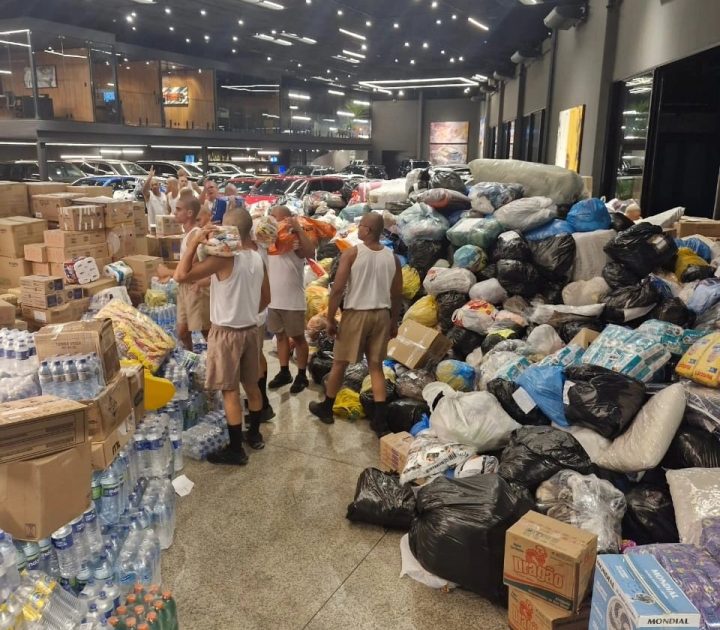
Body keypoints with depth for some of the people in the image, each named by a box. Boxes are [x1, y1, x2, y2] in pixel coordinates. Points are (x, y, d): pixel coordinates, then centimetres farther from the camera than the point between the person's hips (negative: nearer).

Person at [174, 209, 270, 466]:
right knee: (251, 385, 19)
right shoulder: (257, 258, 4)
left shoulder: (223, 258, -20)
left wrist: (193, 243, -18)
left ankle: (235, 450, 9)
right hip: (250, 329, 7)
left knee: (230, 392, 1)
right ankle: (254, 434, 35)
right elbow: (266, 298, 12)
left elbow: (181, 276, -24)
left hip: (226, 332, -7)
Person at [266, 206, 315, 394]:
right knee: (281, 336, 15)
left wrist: (299, 229, -31)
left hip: (293, 301, -7)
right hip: (273, 300, 7)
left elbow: (311, 253, -31)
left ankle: (302, 375, 15)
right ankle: (284, 372, 26)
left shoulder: (295, 241, -12)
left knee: (298, 337, 5)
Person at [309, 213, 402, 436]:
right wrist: (394, 321, 18)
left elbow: (338, 289, -14)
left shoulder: (351, 253, -11)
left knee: (339, 363, 13)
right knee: (376, 367, 10)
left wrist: (330, 319, -5)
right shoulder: (392, 257, 2)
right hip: (381, 314, 4)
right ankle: (380, 421, 7)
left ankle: (326, 409, 29)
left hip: (356, 314, -3)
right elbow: (397, 294, 7)